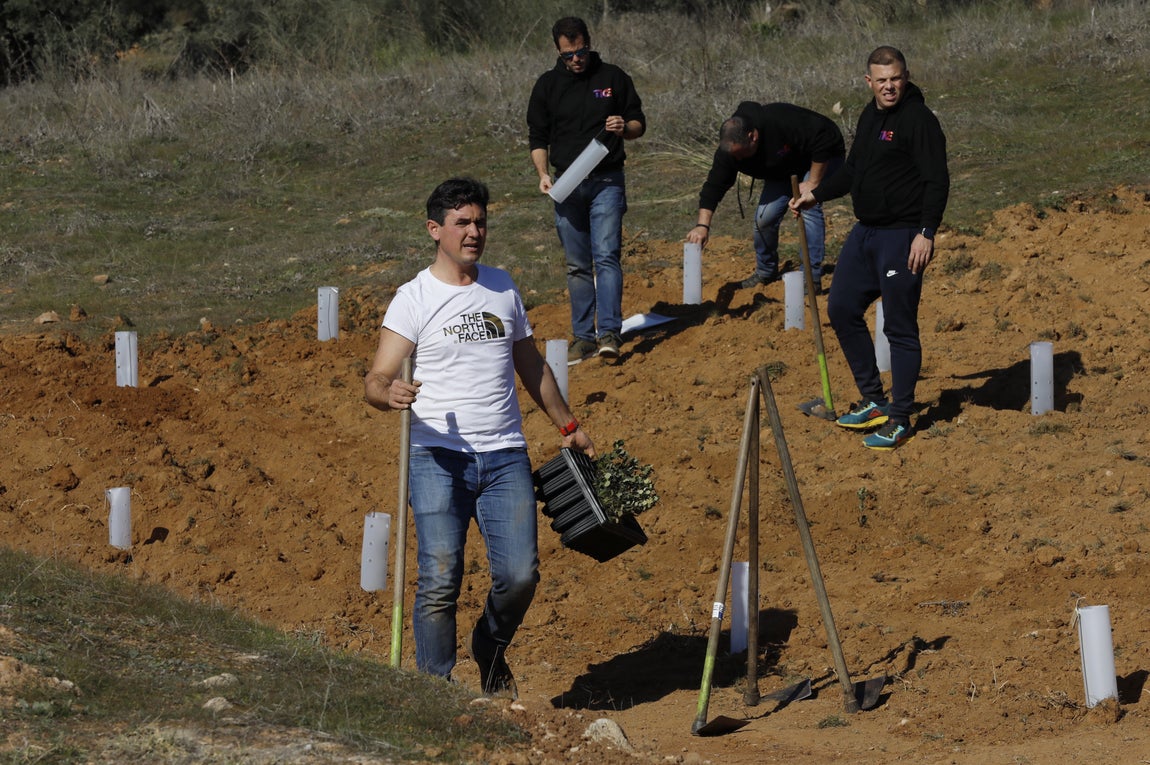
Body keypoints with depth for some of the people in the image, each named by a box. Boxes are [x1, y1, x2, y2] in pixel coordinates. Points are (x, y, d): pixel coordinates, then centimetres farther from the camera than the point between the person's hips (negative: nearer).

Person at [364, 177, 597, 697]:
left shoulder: (502, 288, 15)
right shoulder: (414, 299, -2)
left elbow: (530, 365, 28)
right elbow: (376, 380, -9)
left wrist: (568, 425, 32)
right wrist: (389, 393, -32)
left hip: (505, 457, 4)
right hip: (439, 458, -4)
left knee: (519, 574, -6)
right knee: (440, 580, -11)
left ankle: (490, 651, 23)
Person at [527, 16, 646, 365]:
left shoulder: (613, 78, 3)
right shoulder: (547, 85, 5)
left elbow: (639, 123, 10)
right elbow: (537, 137, 10)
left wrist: (625, 128, -14)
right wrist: (543, 174, -6)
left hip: (607, 182, -2)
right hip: (567, 186, 2)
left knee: (607, 256, -14)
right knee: (577, 266, 6)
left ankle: (609, 333, -19)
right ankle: (584, 337, 11)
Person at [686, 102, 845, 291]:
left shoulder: (783, 122, -41)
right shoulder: (729, 149, -22)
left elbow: (824, 141, -35)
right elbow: (714, 186, -18)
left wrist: (813, 183, -29)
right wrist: (702, 225, -29)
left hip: (820, 161, -6)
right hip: (783, 172, 6)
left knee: (809, 209, -24)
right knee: (765, 216, -7)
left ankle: (812, 277, -19)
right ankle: (765, 272, 16)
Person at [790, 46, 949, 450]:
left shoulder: (919, 119, -14)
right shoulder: (869, 116, 13)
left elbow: (937, 181, -20)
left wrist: (926, 233, -27)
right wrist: (816, 195, 24)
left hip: (902, 237, -9)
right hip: (865, 233, 10)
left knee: (900, 327, -4)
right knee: (842, 309, 13)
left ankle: (900, 419, 4)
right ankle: (874, 401, 24)